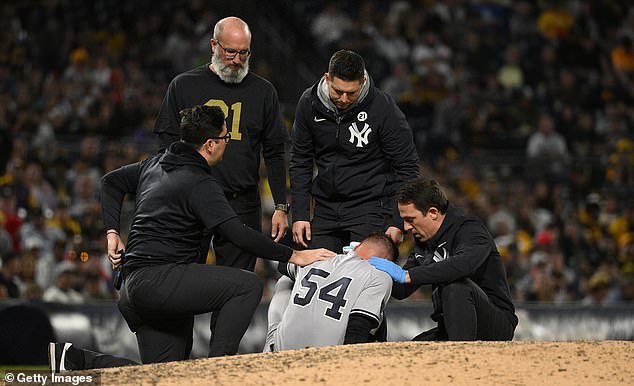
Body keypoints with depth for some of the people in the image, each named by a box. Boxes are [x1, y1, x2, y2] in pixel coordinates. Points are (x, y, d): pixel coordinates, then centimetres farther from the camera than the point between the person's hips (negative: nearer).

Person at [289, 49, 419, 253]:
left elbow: (407, 167, -7)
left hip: (371, 209, -4)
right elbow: (300, 161, 7)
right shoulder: (309, 103, -3)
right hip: (325, 211, 4)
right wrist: (300, 214, 1)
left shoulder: (384, 108, -14)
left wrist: (398, 223, -11)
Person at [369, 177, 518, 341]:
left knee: (456, 286, -34)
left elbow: (465, 263, -38)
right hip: (450, 329, 7)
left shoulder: (471, 229, -15)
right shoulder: (423, 241, 9)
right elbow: (401, 290, 14)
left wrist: (406, 275, -35)